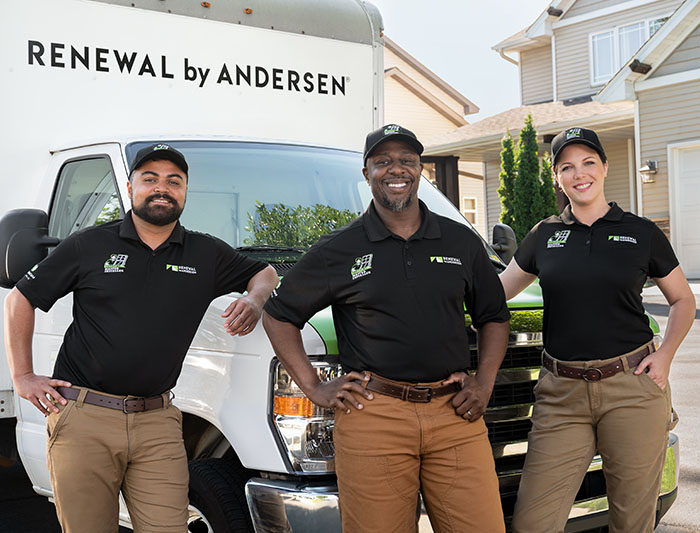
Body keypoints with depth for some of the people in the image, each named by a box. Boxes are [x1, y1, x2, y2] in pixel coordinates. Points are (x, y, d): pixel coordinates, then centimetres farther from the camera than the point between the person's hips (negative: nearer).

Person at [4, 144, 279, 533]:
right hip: (83, 417, -1)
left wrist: (254, 301, 1)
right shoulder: (90, 245, 5)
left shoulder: (207, 255, 10)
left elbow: (265, 273, 25)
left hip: (158, 423, 2)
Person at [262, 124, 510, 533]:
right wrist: (315, 388, 4)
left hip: (454, 413, 2)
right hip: (373, 417, -2)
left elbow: (494, 316, 22)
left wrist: (484, 384, 8)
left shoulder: (461, 241, 12)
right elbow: (278, 315, 11)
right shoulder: (339, 250, 6)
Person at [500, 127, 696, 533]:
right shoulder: (545, 236, 10)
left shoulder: (641, 233, 5)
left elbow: (683, 300, 14)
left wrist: (665, 355, -1)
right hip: (562, 394, 2)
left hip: (632, 390, -1)